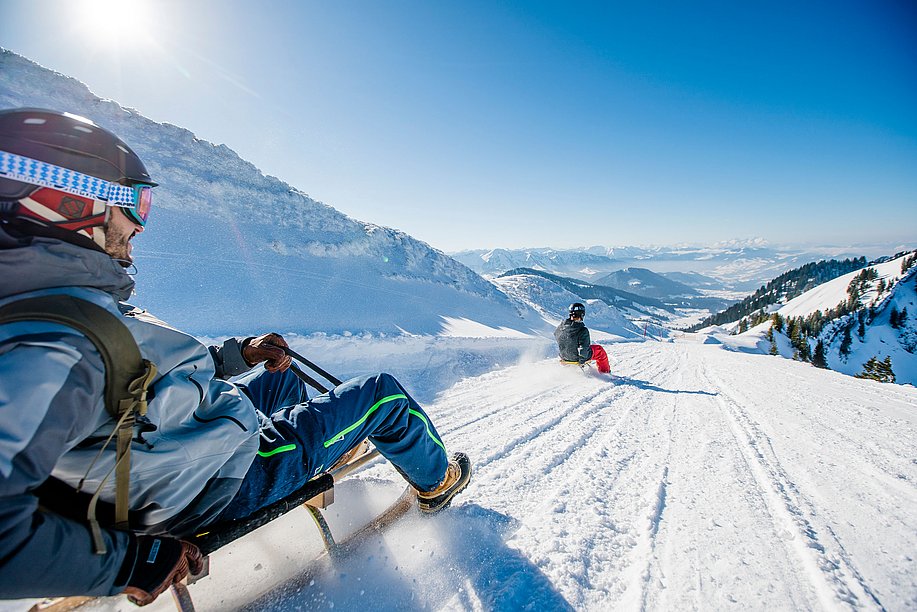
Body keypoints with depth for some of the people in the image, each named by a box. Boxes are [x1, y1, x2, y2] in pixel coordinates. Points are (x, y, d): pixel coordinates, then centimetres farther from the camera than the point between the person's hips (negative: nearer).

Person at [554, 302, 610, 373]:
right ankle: (605, 372, 36)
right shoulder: (583, 330, -30)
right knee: (599, 349, 19)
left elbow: (555, 335, 7)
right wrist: (582, 361, -10)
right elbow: (583, 349, -29)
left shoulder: (561, 325, -12)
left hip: (564, 356, 5)